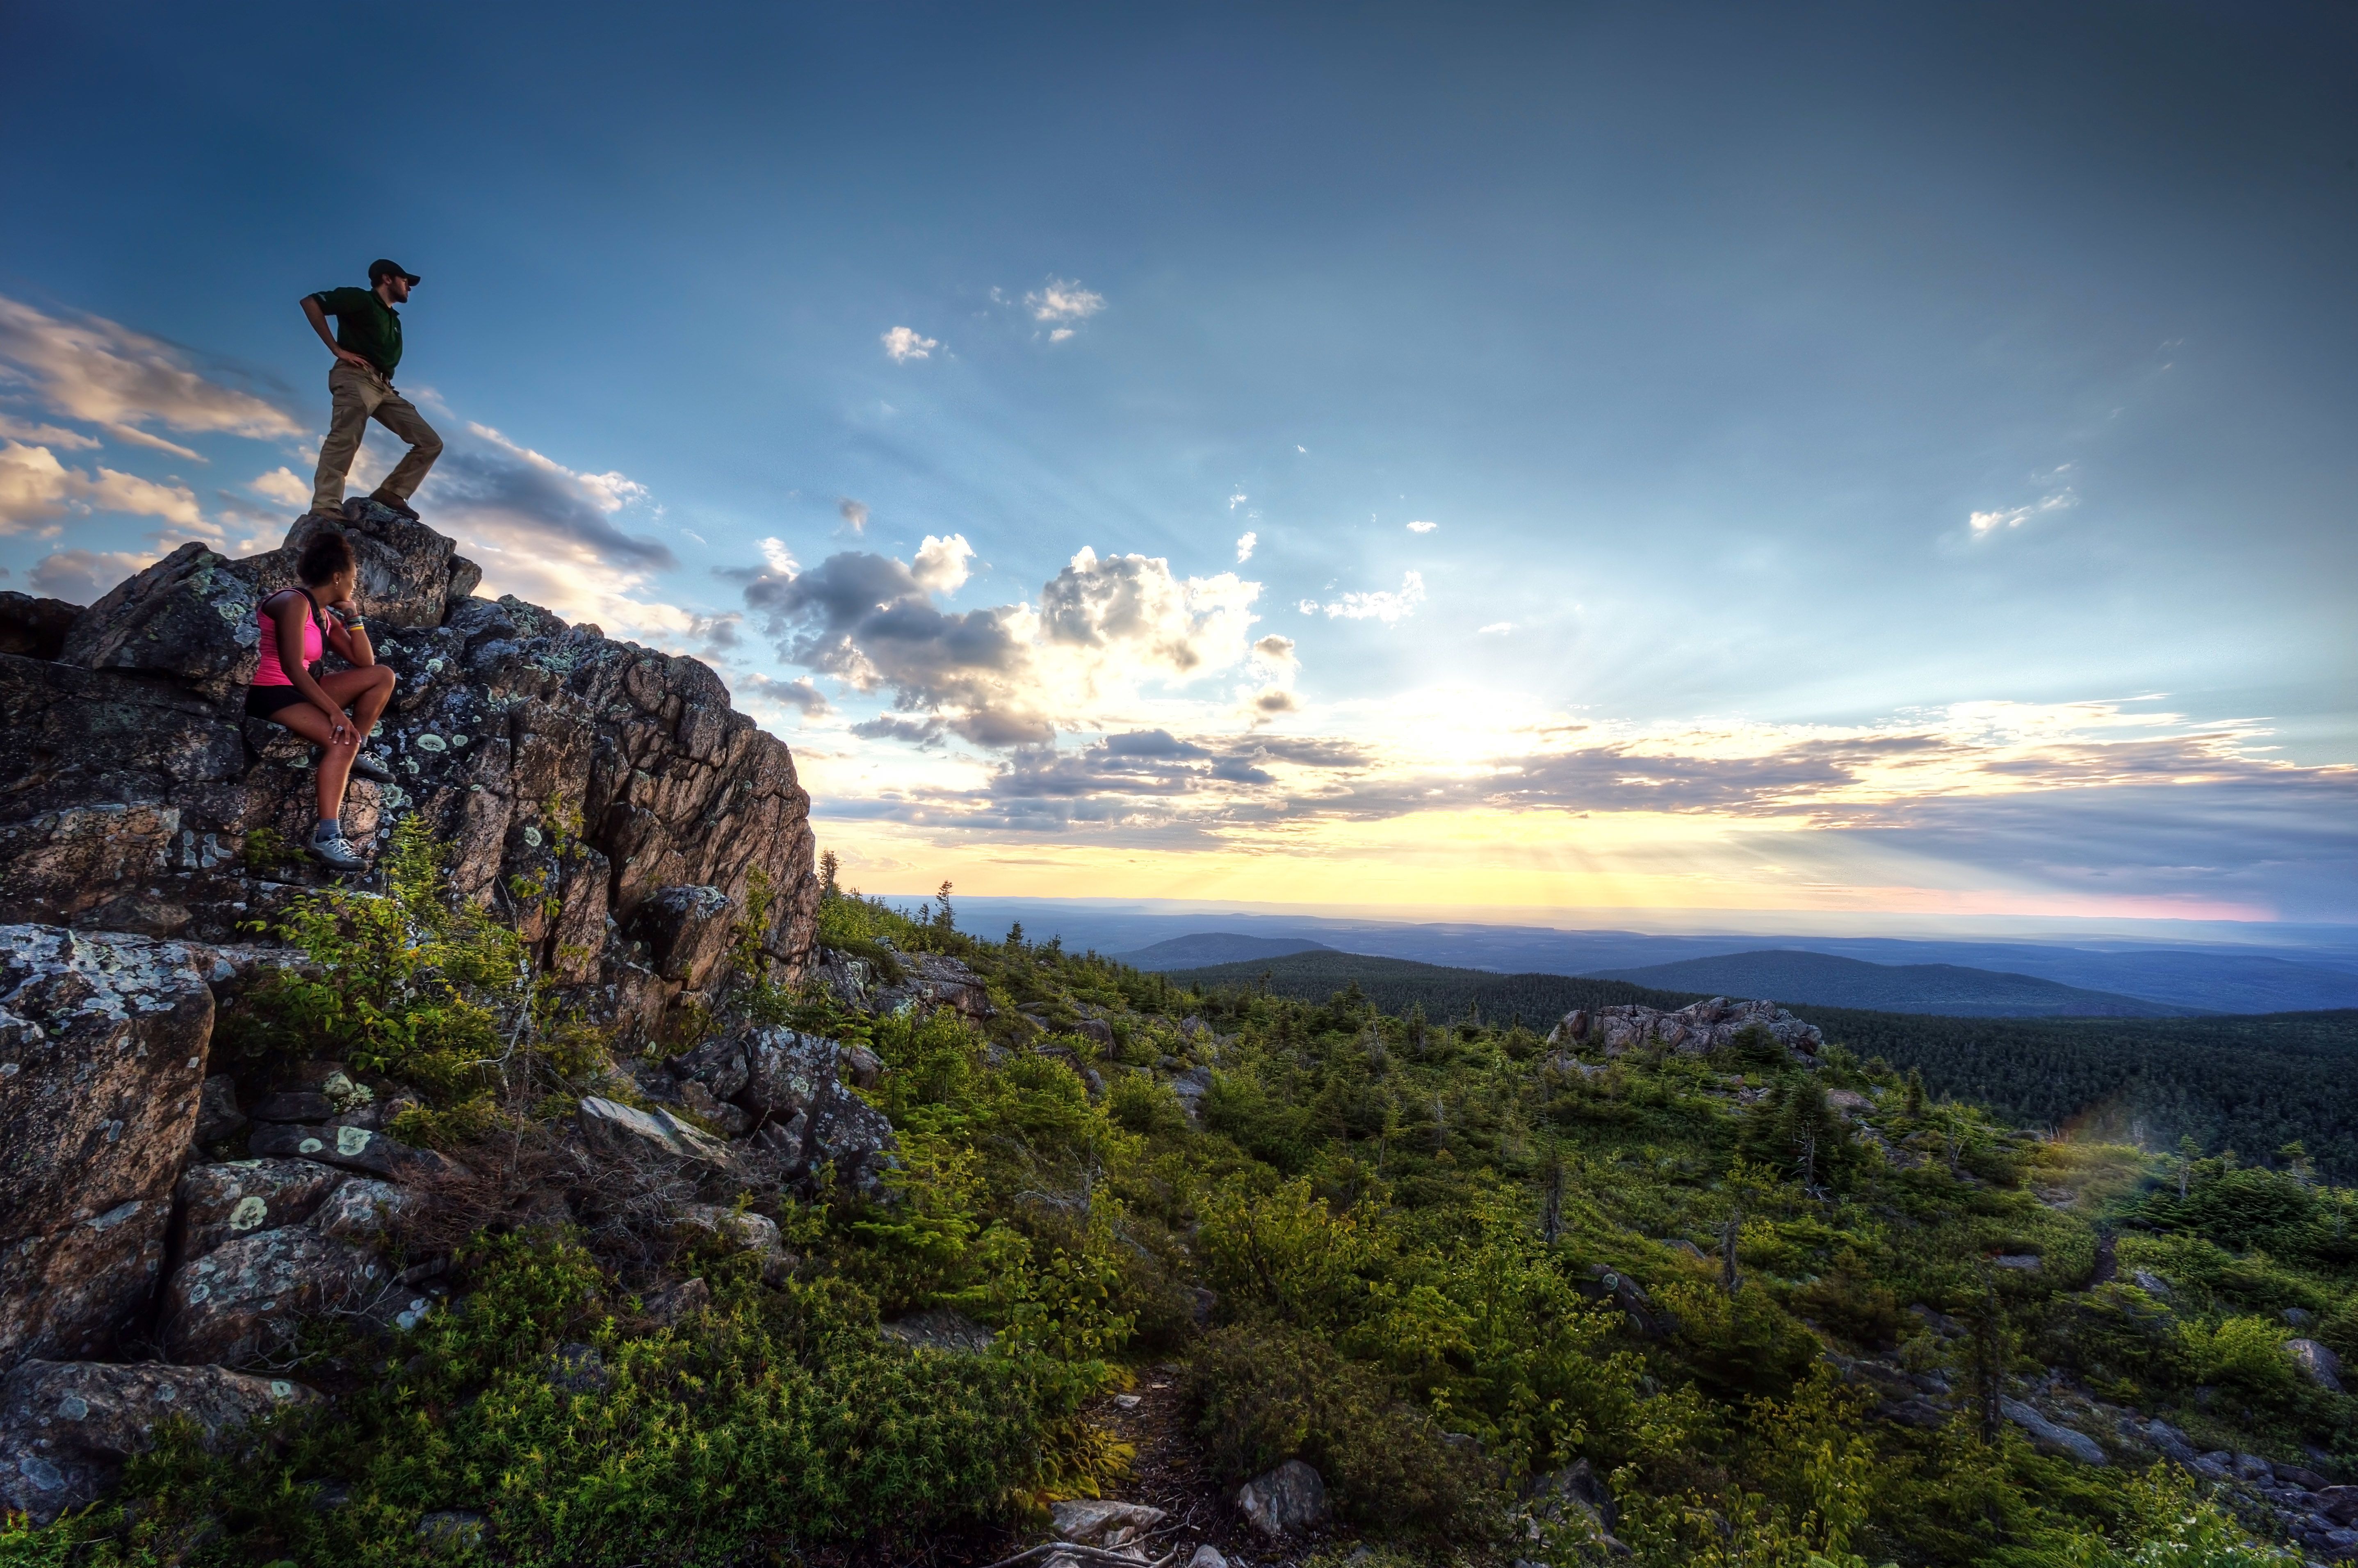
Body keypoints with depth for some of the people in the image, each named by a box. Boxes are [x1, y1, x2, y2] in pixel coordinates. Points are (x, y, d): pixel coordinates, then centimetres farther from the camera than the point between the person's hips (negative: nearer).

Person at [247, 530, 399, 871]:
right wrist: (335, 711, -30)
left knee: (383, 675, 3)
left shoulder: (325, 615, 12)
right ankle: (327, 836, -36)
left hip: (301, 690, 9)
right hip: (270, 694, -9)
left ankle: (357, 754, 4)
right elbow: (292, 667, -24)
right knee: (342, 739, -32)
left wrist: (353, 615, 6)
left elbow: (364, 662, 12)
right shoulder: (294, 602, -15)